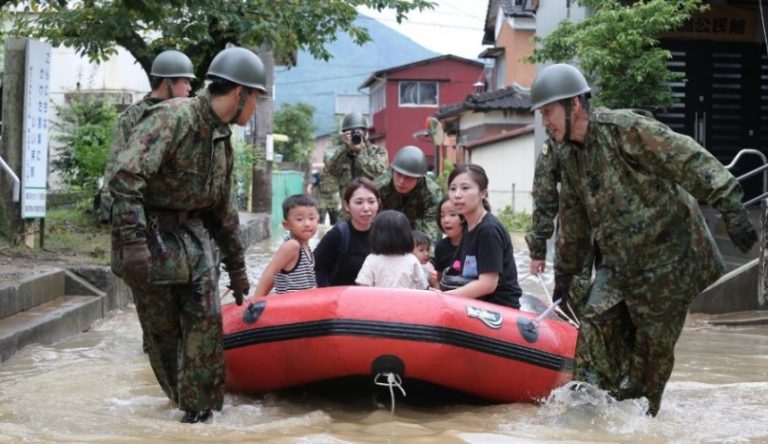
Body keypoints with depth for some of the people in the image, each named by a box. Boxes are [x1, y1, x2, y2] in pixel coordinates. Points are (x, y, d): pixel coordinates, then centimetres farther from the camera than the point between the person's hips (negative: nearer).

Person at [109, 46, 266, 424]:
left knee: (206, 320, -2)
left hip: (192, 235, 7)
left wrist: (236, 266, 23)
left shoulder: (222, 139, 10)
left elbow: (223, 209, 20)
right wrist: (132, 240, -35)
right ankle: (182, 398, 22)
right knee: (162, 327, 3)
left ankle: (199, 406, 7)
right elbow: (126, 178, -27)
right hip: (149, 234, -7)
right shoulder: (173, 117, -18)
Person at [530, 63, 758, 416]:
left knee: (653, 343, 2)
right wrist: (565, 272, 28)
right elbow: (574, 224, 22)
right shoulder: (571, 159, 9)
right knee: (596, 326, -6)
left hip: (667, 261, -7)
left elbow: (691, 162, -22)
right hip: (620, 265, 7)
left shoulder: (624, 129, -17)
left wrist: (731, 210, -29)